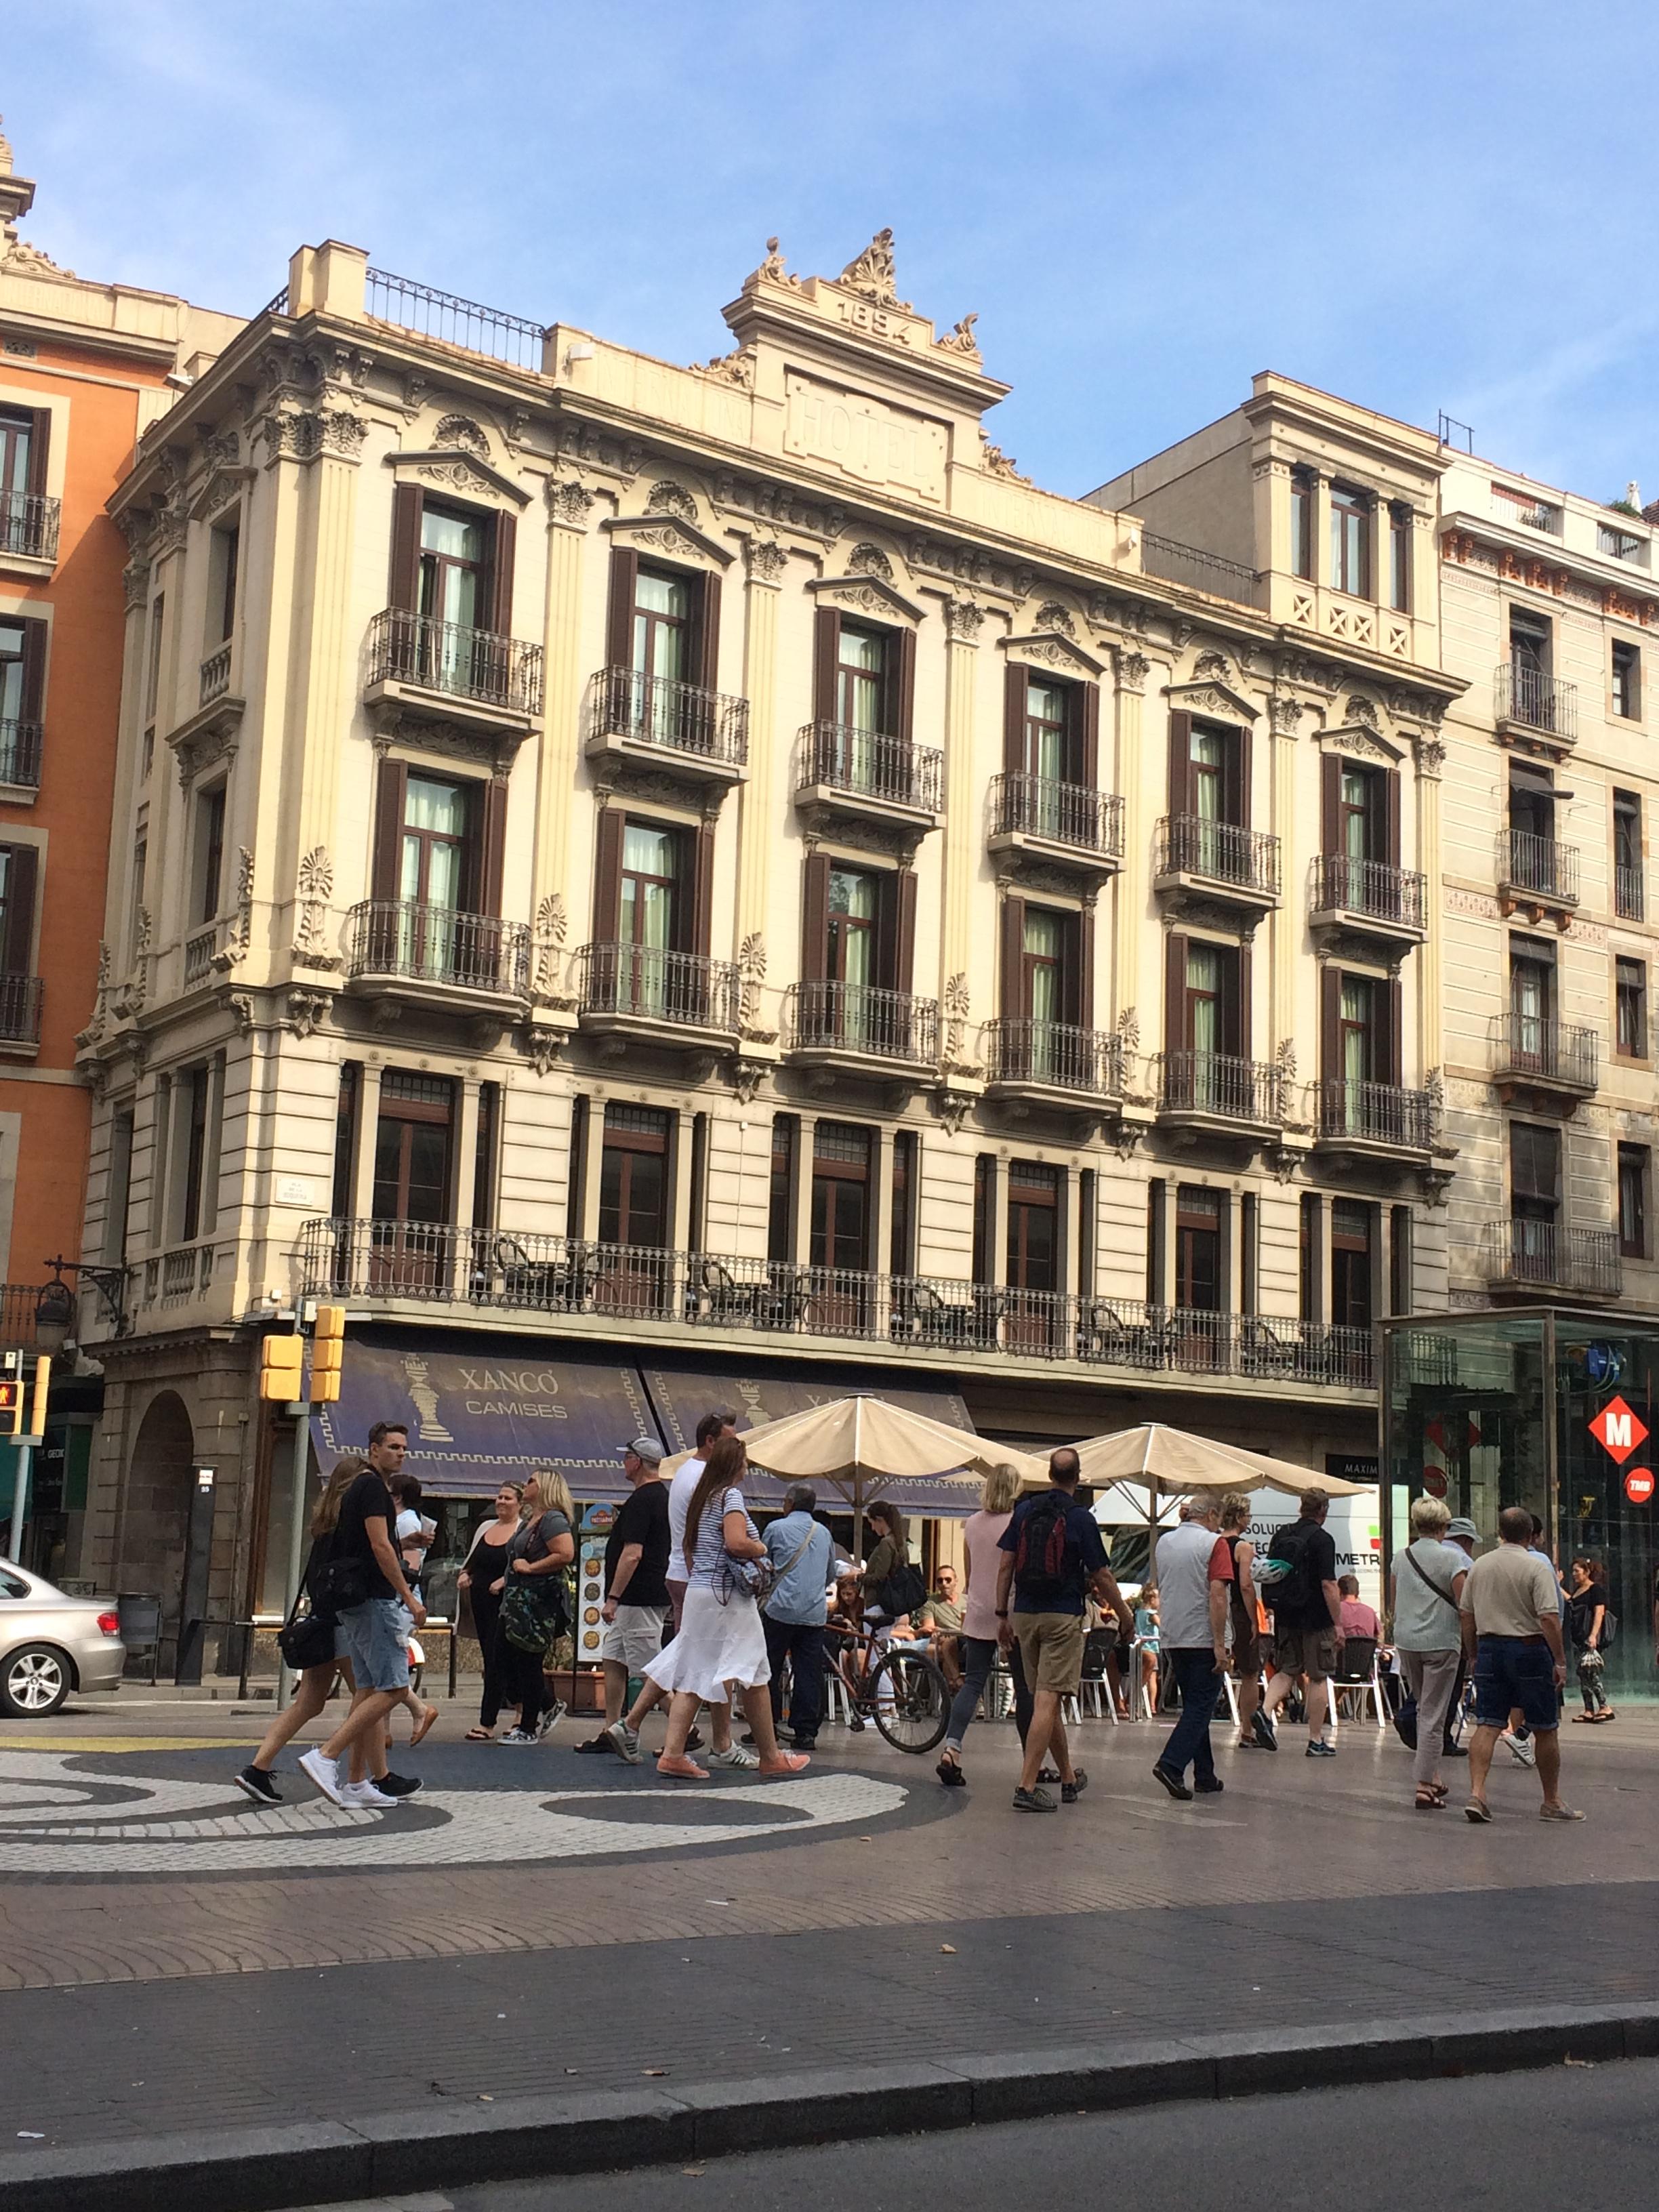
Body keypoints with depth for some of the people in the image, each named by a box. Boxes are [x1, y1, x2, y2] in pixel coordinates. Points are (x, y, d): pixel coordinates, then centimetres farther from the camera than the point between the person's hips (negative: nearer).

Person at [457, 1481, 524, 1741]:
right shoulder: (485, 1527, 17)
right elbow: (471, 1561, 25)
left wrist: (505, 1581, -22)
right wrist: (464, 1575, 6)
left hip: (506, 1605, -7)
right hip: (481, 1602, 7)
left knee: (496, 1662, -8)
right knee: (491, 1659, 9)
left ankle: (487, 1724, -5)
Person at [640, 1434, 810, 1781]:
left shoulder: (701, 1498, 14)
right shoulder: (730, 1495, -11)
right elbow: (736, 1543, -24)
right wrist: (762, 1550, -6)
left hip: (696, 1592, 8)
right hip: (727, 1596, -8)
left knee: (692, 1674, 5)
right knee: (755, 1674, 2)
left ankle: (673, 1753, -4)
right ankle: (771, 1757, 9)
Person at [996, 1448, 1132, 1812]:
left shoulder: (1024, 1510, 5)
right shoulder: (1080, 1518, -8)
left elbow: (1006, 1566, 4)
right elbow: (1102, 1578, -5)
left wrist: (1003, 1615, 10)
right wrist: (1126, 1618, 7)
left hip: (1025, 1614, 5)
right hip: (1063, 1617, -5)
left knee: (1046, 1699, 15)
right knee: (1047, 1700, -7)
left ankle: (1069, 1778, 29)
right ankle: (1027, 1786, -14)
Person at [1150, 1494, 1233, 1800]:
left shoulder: (1164, 1542, 9)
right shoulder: (1214, 1543, -11)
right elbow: (1217, 1596, -17)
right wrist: (1220, 1644, -17)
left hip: (1173, 1638, 7)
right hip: (1203, 1638, -7)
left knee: (1194, 1706, 14)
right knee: (1200, 1707, -4)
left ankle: (1205, 1777, 17)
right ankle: (1171, 1764, -18)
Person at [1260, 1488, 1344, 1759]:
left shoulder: (1280, 1535, 7)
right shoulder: (1321, 1539, -13)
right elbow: (1328, 1585, -17)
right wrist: (1338, 1622, -12)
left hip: (1285, 1617, 5)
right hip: (1316, 1619, -5)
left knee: (1286, 1671, 14)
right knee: (1319, 1677, 4)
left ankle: (1265, 1712, -10)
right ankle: (1316, 1741, 8)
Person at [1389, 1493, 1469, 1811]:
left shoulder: (1401, 1558, 7)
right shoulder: (1452, 1557, -9)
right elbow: (1464, 1604, -13)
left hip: (1406, 1641, 5)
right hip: (1441, 1642, -5)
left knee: (1424, 1709, 19)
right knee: (1434, 1715, -1)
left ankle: (1431, 1776, 19)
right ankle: (1424, 1785, -3)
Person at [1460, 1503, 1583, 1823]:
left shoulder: (1479, 1566, 6)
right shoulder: (1537, 1567, -10)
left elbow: (1465, 1615, 10)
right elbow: (1550, 1619, -17)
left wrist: (1474, 1655, 19)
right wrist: (1560, 1661, -10)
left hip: (1489, 1648, 4)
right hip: (1529, 1650, -4)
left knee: (1487, 1726, 3)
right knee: (1546, 1730, 8)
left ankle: (1476, 1794, -11)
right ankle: (1552, 1802, 16)